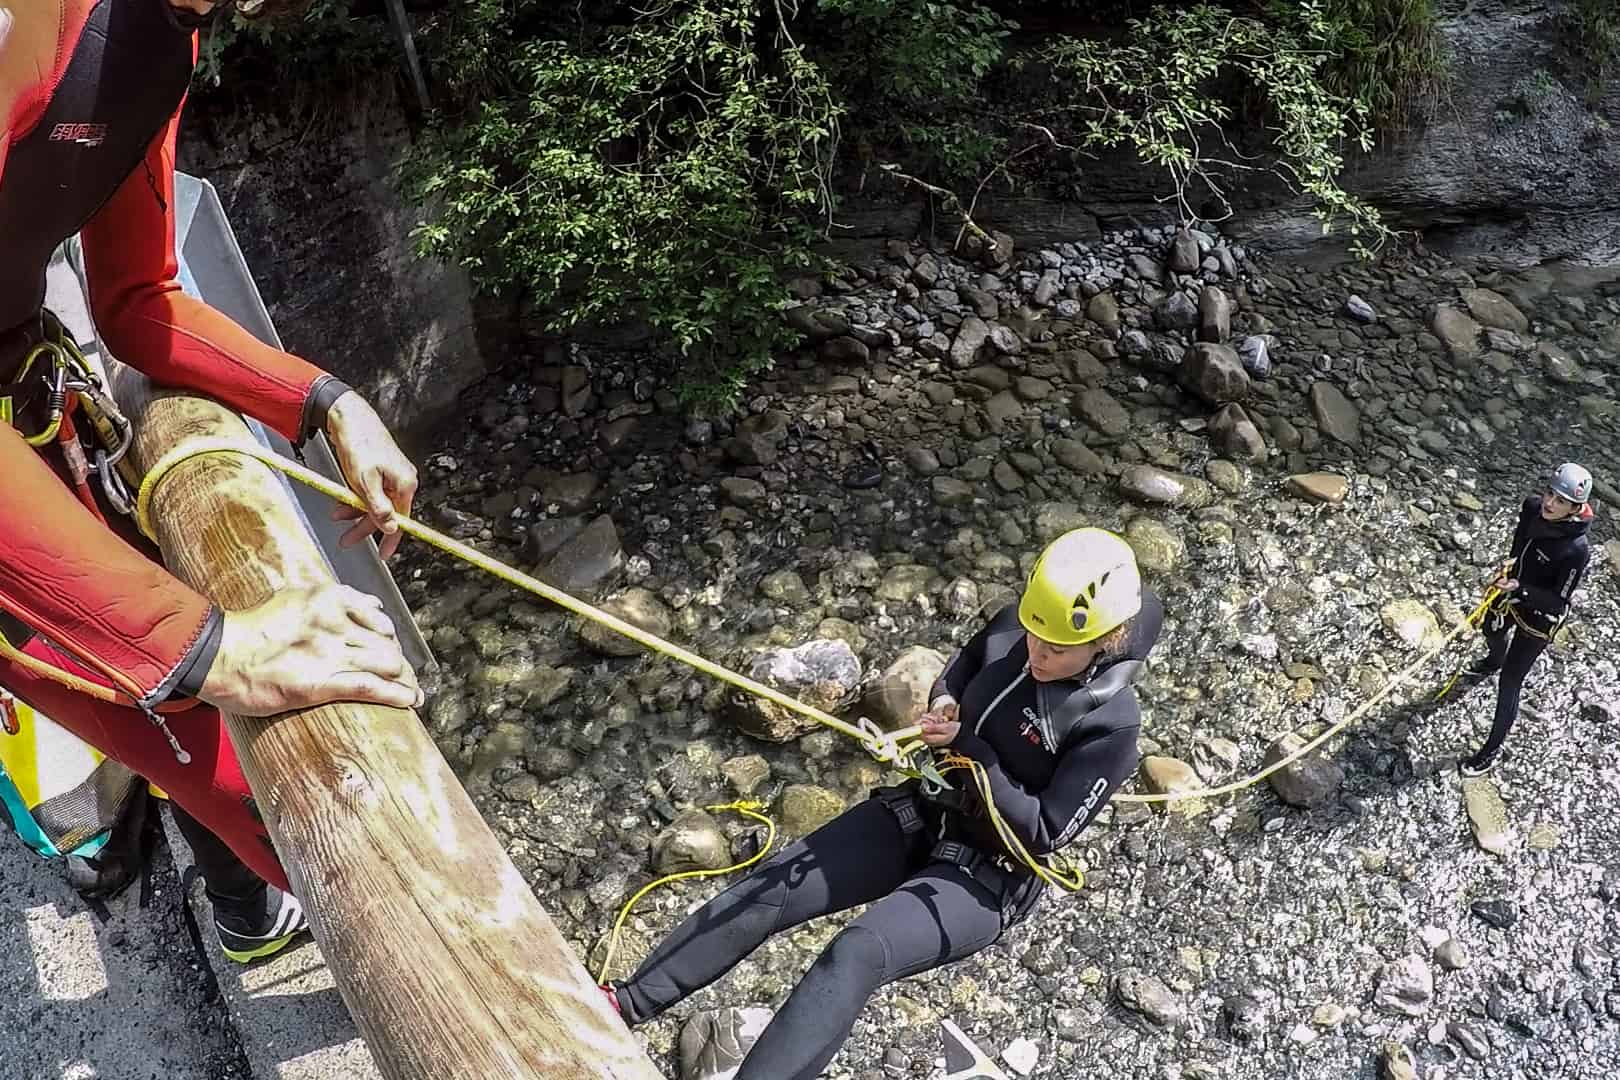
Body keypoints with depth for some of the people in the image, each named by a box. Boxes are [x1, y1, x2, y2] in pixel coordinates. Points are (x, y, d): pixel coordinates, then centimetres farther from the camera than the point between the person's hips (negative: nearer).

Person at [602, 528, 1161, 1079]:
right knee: (766, 890, -8)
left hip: (986, 877, -6)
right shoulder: (1015, 625, -6)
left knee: (857, 955, -31)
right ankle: (627, 1002, -1)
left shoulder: (1110, 723, -21)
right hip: (920, 812, 6)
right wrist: (944, 702, -8)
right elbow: (961, 665, 15)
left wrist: (972, 749, -24)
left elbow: (1042, 834, -20)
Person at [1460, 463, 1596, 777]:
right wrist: (1510, 565, -3)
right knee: (1492, 630, 38)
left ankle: (1493, 749, 20)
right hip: (1514, 592, 7)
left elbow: (1559, 602, -28)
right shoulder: (1532, 507, -19)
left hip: (1539, 617, -7)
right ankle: (1495, 662, 75)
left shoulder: (1577, 549, -36)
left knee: (1509, 683, 1)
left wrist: (1520, 588, -39)